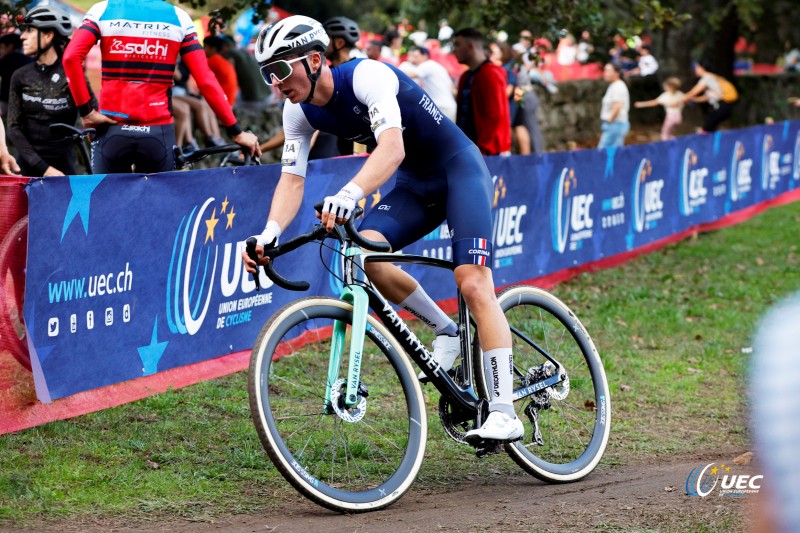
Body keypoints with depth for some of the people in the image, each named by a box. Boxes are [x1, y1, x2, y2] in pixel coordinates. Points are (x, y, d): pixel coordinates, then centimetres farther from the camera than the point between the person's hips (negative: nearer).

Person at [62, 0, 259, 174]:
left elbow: (71, 57, -12)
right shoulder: (178, 17, 4)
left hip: (113, 130, 0)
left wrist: (86, 111, -6)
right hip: (158, 134, 0)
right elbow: (206, 81, -1)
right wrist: (236, 132, 3)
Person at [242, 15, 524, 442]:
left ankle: (504, 414, -18)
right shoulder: (300, 112, -6)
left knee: (473, 285, -19)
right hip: (415, 184, 7)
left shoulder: (367, 76, -29)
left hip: (459, 169, -7)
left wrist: (350, 193, -61)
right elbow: (291, 178, -9)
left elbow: (392, 148, -43)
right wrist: (270, 233, -29)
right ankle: (445, 330, 5)